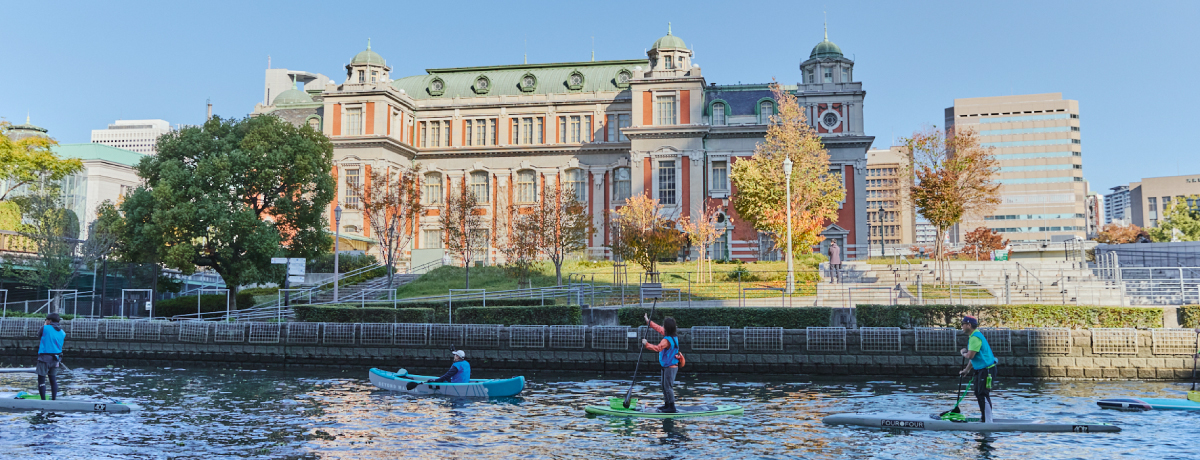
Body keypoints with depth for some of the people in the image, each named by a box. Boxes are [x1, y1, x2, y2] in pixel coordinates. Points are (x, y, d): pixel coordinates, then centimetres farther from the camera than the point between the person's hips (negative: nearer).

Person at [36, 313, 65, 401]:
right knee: (53, 379, 14)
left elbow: (39, 335, 9)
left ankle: (43, 400, -4)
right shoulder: (62, 332, 6)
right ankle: (54, 399, 15)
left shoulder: (45, 328, -8)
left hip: (45, 357, -5)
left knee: (41, 379, 0)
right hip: (56, 358, 5)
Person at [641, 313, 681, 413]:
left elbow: (658, 348, -37)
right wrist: (649, 322, 22)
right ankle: (667, 404, 26)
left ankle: (672, 407, -2)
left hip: (670, 367, -10)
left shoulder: (667, 340, -25)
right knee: (664, 386, 18)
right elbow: (659, 329, 18)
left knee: (668, 386, -6)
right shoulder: (673, 336, 6)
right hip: (667, 366, 10)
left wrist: (646, 344, -29)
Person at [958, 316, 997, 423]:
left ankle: (988, 421, -9)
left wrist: (963, 353, -2)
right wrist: (966, 370, 24)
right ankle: (984, 417, 27)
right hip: (981, 370, 11)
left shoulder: (975, 337, -19)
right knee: (978, 393, 17)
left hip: (986, 370, -11)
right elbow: (974, 357, 23)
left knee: (983, 395, -11)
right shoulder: (973, 336, 15)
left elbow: (970, 356, -25)